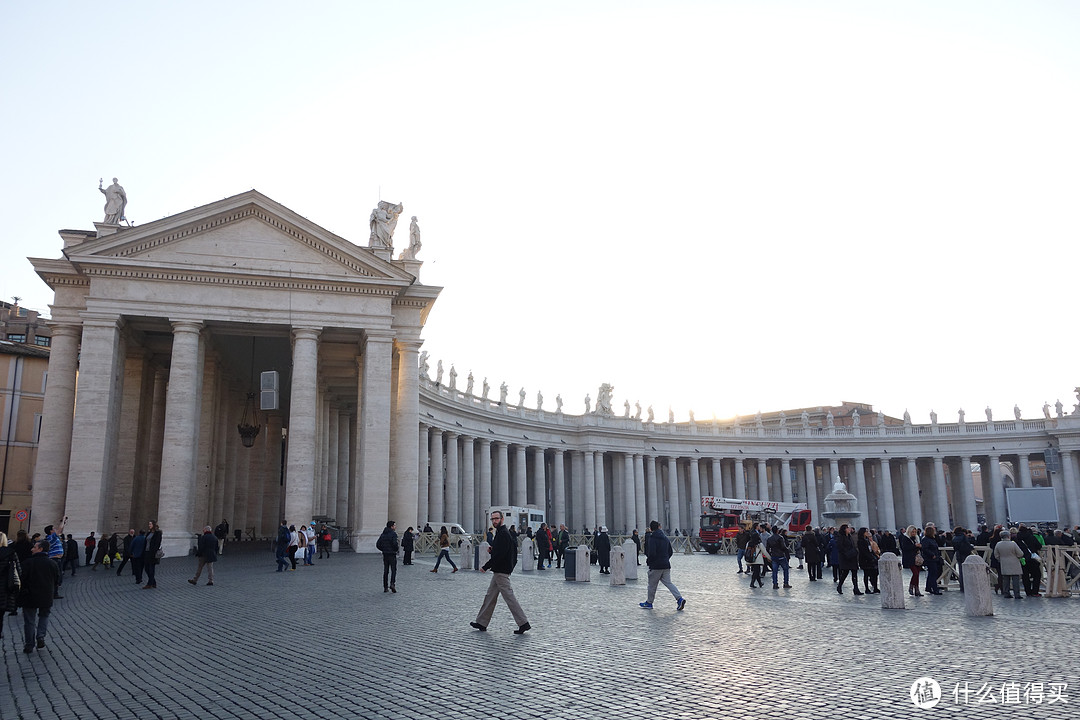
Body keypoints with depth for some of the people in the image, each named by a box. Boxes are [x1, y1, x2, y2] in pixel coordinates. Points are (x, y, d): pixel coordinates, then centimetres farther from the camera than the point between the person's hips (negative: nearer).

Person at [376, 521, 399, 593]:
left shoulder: (383, 534, 11)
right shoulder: (393, 534, -10)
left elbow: (378, 544, 9)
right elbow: (395, 543, -22)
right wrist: (396, 549, -3)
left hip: (385, 554, 6)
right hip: (392, 554, -6)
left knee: (385, 571, 9)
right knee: (393, 570, 0)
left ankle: (385, 587, 10)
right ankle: (392, 584, -18)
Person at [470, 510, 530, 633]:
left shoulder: (503, 534, -17)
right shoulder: (501, 532, 16)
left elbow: (499, 554, -24)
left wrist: (486, 567, -19)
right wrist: (491, 549, 3)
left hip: (501, 571, -11)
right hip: (499, 571, 11)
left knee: (509, 597, -8)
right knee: (490, 596, 15)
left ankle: (523, 624, -5)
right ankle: (481, 623, 23)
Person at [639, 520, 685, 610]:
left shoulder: (652, 539, -13)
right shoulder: (665, 538, 11)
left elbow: (651, 553, -21)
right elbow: (670, 552, 15)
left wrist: (648, 561, -4)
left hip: (656, 566, -7)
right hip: (666, 565, 7)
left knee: (652, 585, 7)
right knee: (668, 583, 7)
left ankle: (649, 603, 18)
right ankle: (680, 598, -9)